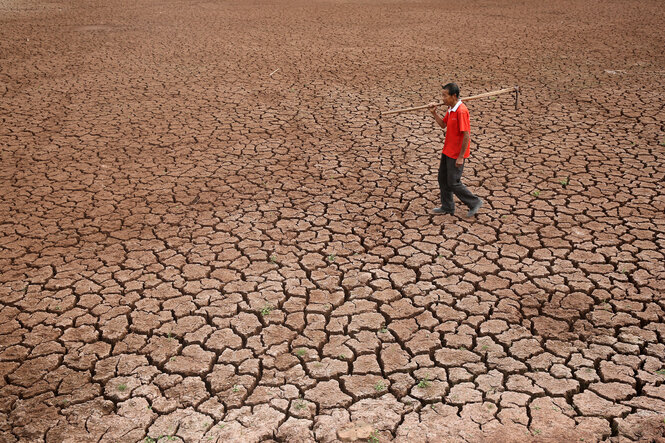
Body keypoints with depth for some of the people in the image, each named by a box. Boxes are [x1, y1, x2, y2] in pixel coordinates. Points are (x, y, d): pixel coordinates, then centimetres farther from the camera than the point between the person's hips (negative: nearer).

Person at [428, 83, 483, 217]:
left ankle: (474, 202, 15)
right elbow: (443, 124, 19)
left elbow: (466, 136, -24)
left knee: (453, 183, -1)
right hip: (447, 151, 10)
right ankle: (447, 207, 29)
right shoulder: (451, 109, 6)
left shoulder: (461, 111, -23)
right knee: (442, 179, 15)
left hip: (456, 154, -10)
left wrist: (460, 157, -22)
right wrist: (434, 113, 4)